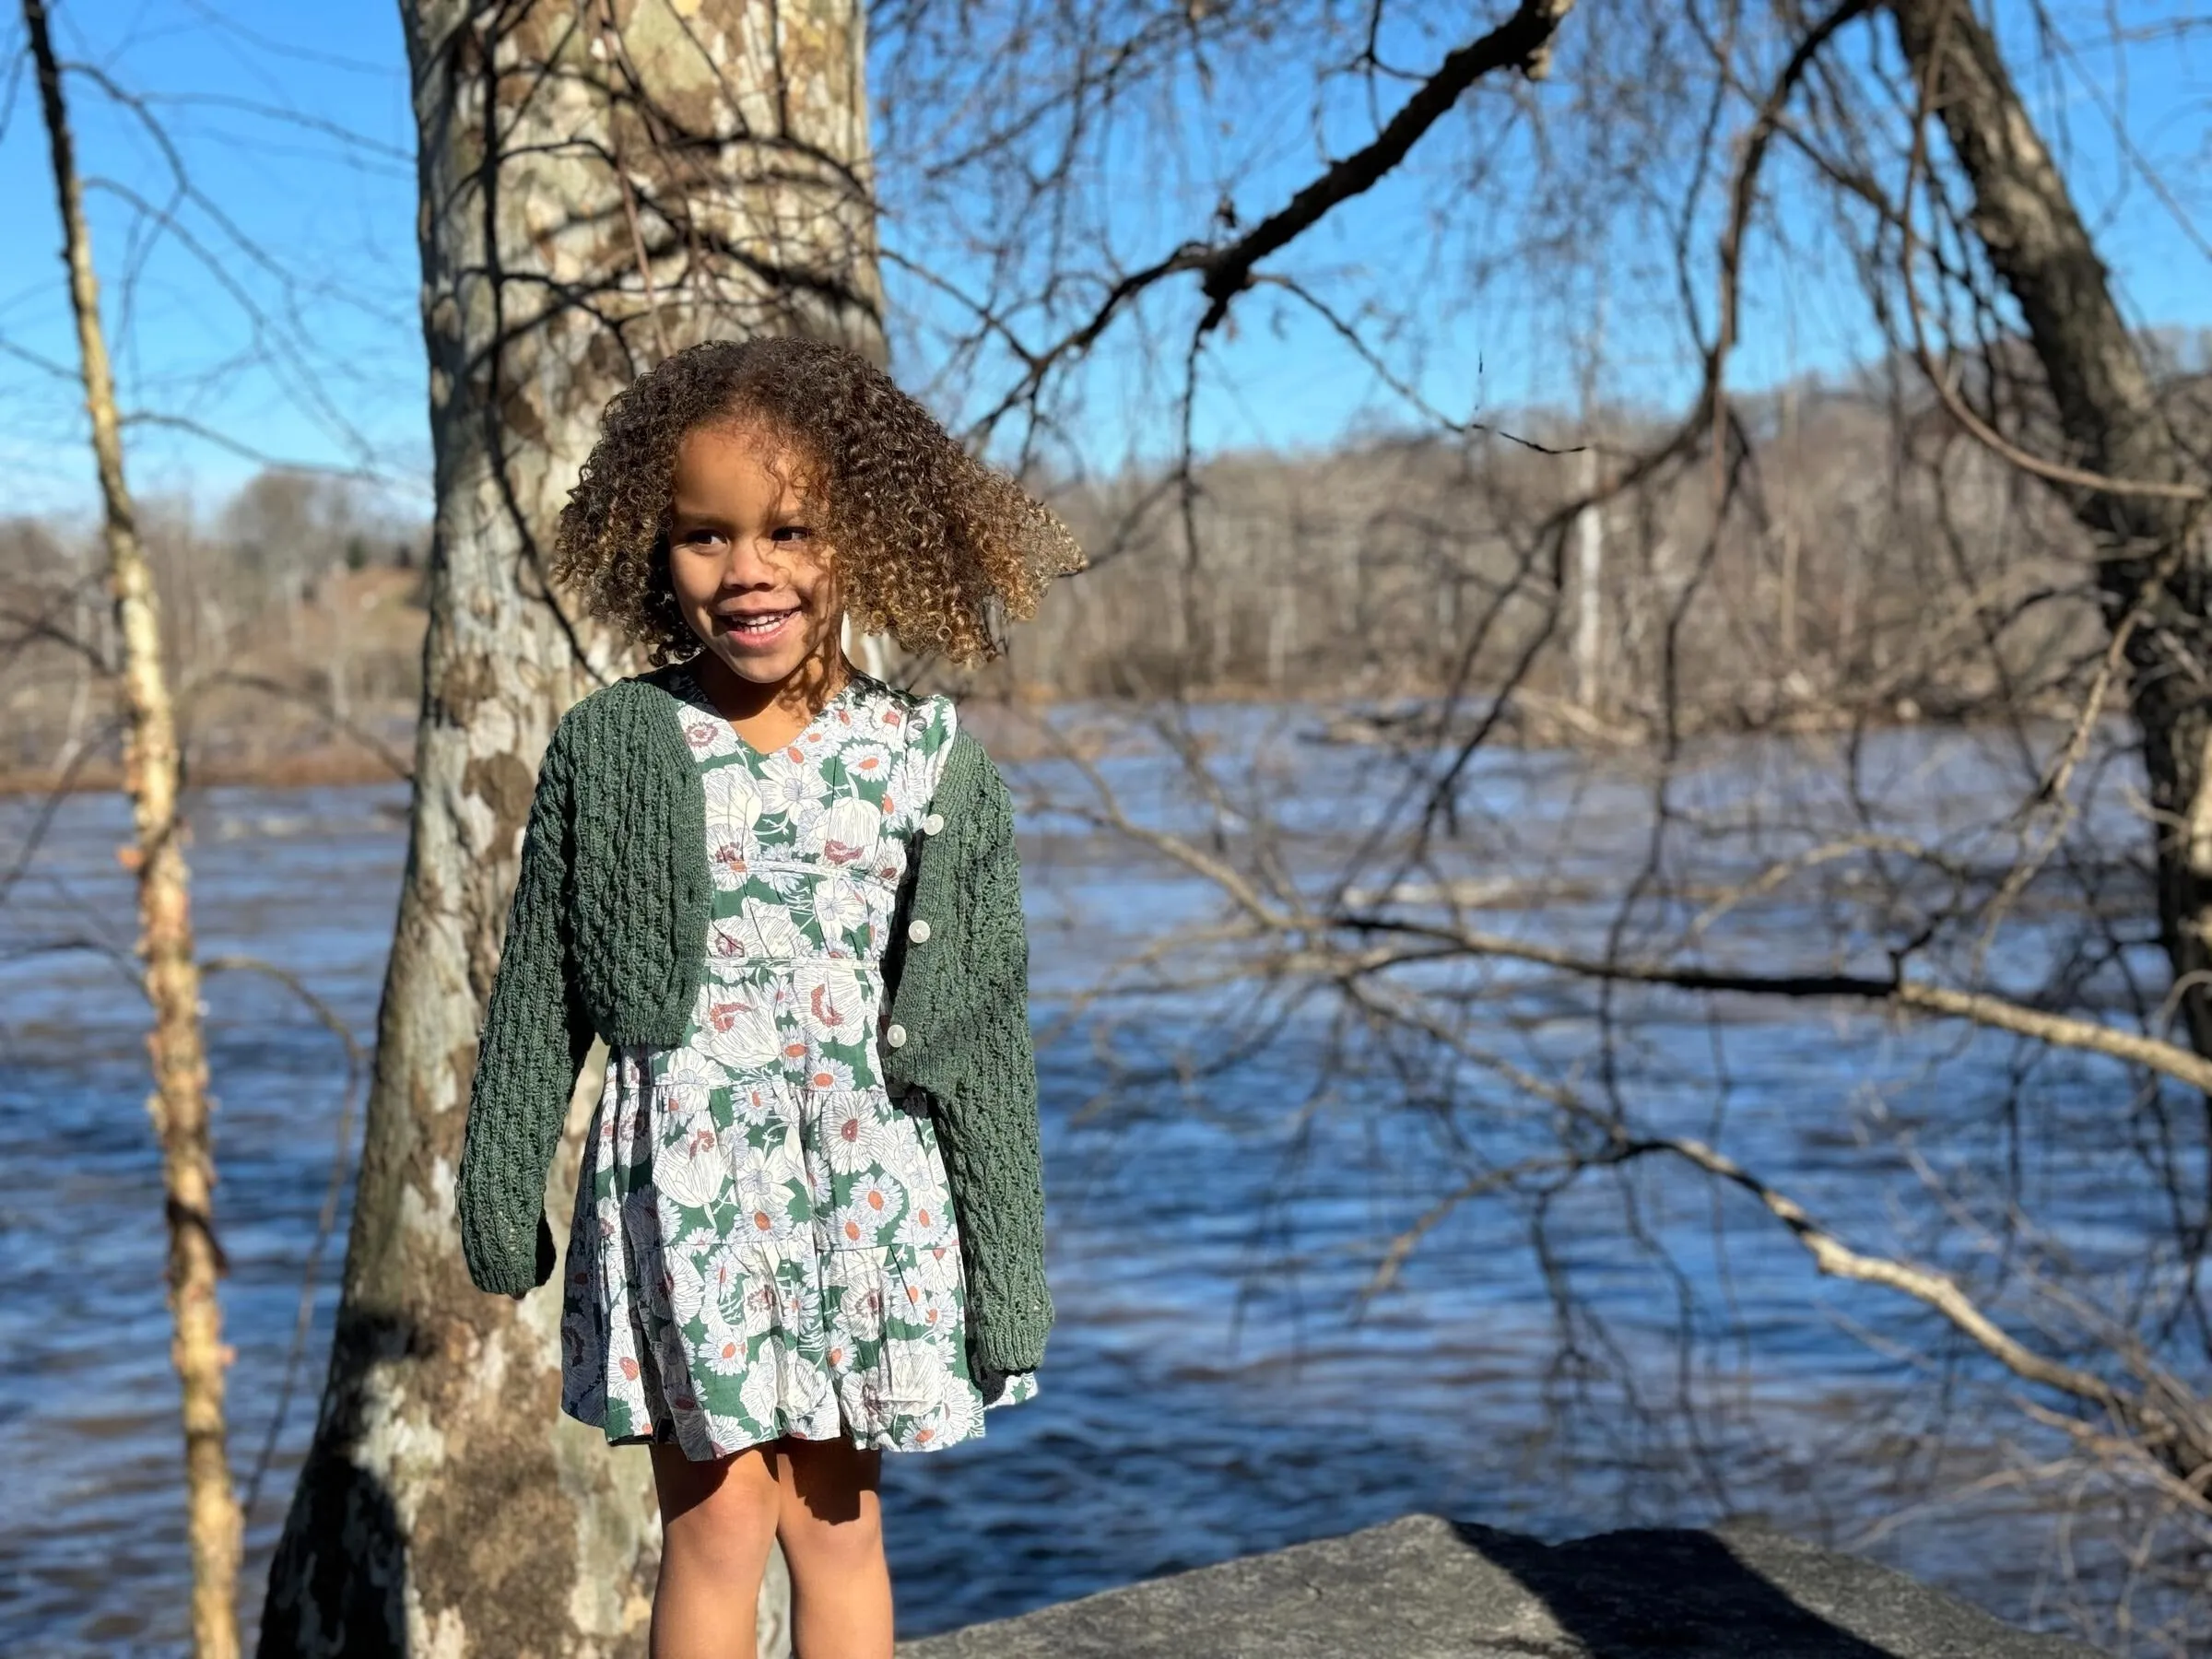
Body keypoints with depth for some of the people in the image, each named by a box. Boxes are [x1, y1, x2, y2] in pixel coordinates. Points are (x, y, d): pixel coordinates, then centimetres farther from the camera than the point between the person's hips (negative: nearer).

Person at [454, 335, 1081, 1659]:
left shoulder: (930, 756, -2)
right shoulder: (609, 746, -3)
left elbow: (986, 1027, 1)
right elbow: (539, 997, 5)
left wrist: (1008, 1260, 2)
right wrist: (502, 1191, 8)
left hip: (864, 1182, 1)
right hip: (684, 1176, 0)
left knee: (839, 1514, 10)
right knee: (718, 1516, 3)